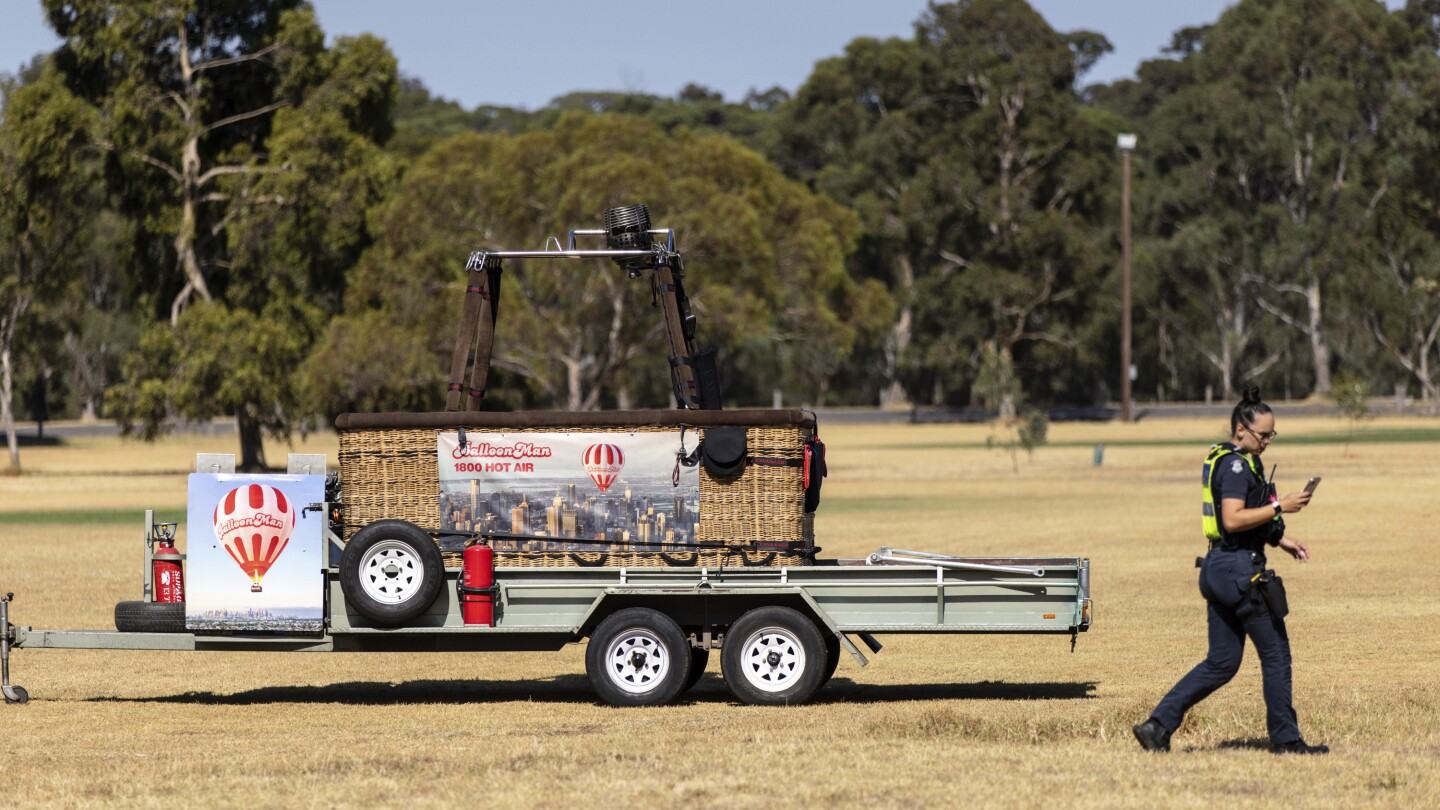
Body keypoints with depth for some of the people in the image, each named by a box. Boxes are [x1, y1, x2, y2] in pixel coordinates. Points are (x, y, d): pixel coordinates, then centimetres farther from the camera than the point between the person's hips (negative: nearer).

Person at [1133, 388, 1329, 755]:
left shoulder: (1224, 461, 18)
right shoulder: (1236, 466, -15)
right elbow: (1233, 519, -25)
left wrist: (1281, 539, 21)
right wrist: (1280, 507, -21)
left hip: (1219, 568, 10)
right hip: (1240, 570, -10)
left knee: (1221, 663, 11)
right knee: (1275, 653, 2)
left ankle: (1158, 725, 5)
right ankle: (1285, 738, 9)